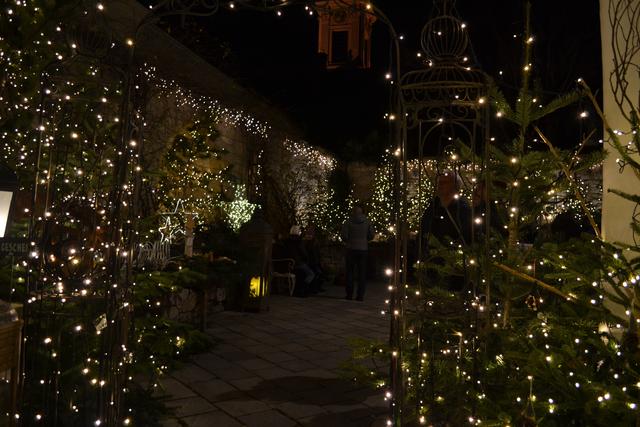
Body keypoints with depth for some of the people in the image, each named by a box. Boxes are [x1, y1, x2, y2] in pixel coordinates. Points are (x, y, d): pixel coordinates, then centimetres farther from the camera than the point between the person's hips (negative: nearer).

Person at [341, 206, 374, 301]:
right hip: (363, 249, 1)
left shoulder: (348, 222, -4)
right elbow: (371, 235, 4)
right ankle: (360, 295, 3)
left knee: (350, 272, 6)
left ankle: (349, 294, 5)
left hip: (351, 249, -1)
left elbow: (344, 235, -8)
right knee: (362, 273, 5)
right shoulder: (367, 221, 3)